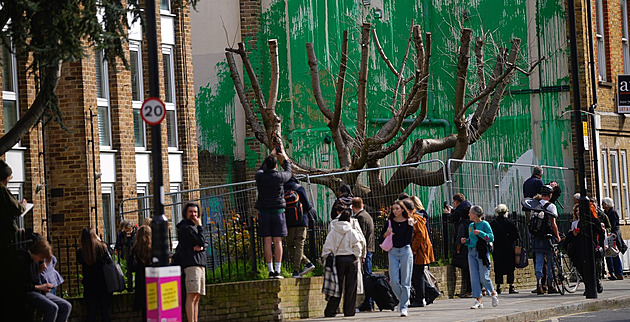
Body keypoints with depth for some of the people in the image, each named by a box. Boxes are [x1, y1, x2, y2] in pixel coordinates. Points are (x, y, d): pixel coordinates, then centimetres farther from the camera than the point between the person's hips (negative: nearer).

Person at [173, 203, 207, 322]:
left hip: (200, 263, 10)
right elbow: (201, 241, -11)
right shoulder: (186, 227, -6)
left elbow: (204, 243, 18)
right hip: (191, 263, -10)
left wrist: (200, 246, -4)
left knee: (197, 296, 9)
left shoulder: (194, 226, 24)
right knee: (192, 295, -18)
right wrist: (200, 226, -2)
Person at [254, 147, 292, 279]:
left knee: (267, 241, 1)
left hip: (264, 212, 1)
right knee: (277, 241, -1)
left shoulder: (260, 176, -3)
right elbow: (288, 172, 18)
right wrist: (284, 156, 34)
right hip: (278, 210, -1)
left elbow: (261, 168, 23)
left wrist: (271, 155, 37)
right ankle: (277, 271, -6)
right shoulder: (280, 176, -6)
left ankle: (271, 270, -1)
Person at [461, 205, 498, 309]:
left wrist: (480, 233, -19)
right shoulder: (471, 226, 14)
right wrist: (466, 241, 4)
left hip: (482, 253, -6)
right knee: (474, 277, -3)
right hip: (472, 252, 6)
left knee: (483, 277, -5)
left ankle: (493, 294, 22)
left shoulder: (484, 224, -5)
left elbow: (491, 238, -11)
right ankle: (478, 301, -3)